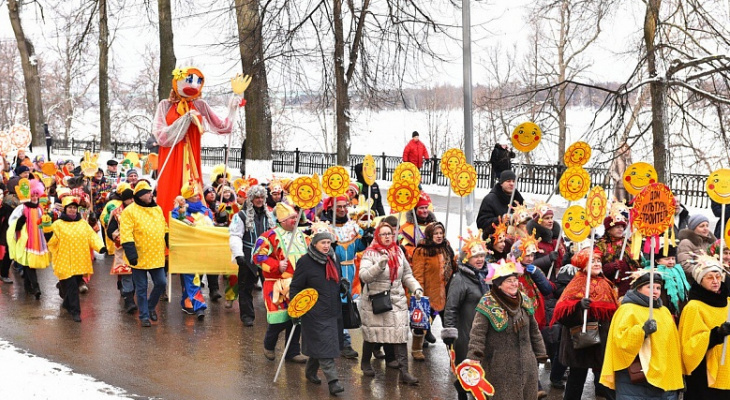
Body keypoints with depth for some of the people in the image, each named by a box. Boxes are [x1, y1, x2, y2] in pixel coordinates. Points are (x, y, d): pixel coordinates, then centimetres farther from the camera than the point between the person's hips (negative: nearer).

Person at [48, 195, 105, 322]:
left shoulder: (83, 223, 10)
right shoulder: (58, 224, -1)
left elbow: (92, 236, 0)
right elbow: (52, 242, -1)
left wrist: (100, 247, -15)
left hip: (80, 262, 4)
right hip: (66, 262, -4)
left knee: (75, 284, 15)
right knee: (71, 286, -9)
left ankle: (67, 303, 41)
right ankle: (75, 311, -4)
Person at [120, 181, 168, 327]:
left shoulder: (157, 209, 9)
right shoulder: (129, 211, -9)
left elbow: (164, 229, 18)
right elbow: (126, 235, -15)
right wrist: (131, 253, -21)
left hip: (156, 256, 5)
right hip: (140, 257, -5)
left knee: (161, 283, 4)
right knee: (141, 288, 5)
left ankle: (150, 306, 29)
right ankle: (144, 316, 16)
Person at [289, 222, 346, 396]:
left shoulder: (332, 259, 9)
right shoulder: (305, 262, -11)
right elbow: (295, 287, -7)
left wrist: (343, 286, 3)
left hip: (333, 310, 7)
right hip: (315, 313, -7)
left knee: (318, 345, 17)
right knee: (324, 346, -9)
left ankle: (310, 371, 35)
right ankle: (333, 381, -10)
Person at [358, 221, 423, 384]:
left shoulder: (399, 252, 10)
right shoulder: (370, 253, -7)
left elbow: (407, 274, 18)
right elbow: (364, 276, -20)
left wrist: (416, 288, 4)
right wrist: (379, 266, -32)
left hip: (397, 300, 4)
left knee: (401, 335, -5)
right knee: (372, 334, 9)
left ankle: (404, 372, -5)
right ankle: (365, 363, 34)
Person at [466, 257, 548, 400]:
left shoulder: (524, 301, 6)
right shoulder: (488, 304, -13)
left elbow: (534, 330, 16)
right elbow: (478, 334, -16)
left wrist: (540, 353, 18)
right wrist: (474, 360, -25)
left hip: (526, 364, 6)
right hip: (500, 366, -6)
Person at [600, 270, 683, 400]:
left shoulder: (664, 311, 18)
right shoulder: (628, 310, -4)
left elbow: (673, 344, 22)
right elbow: (620, 339, -17)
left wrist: (678, 377, 20)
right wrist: (642, 330, -31)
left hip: (665, 379, 7)